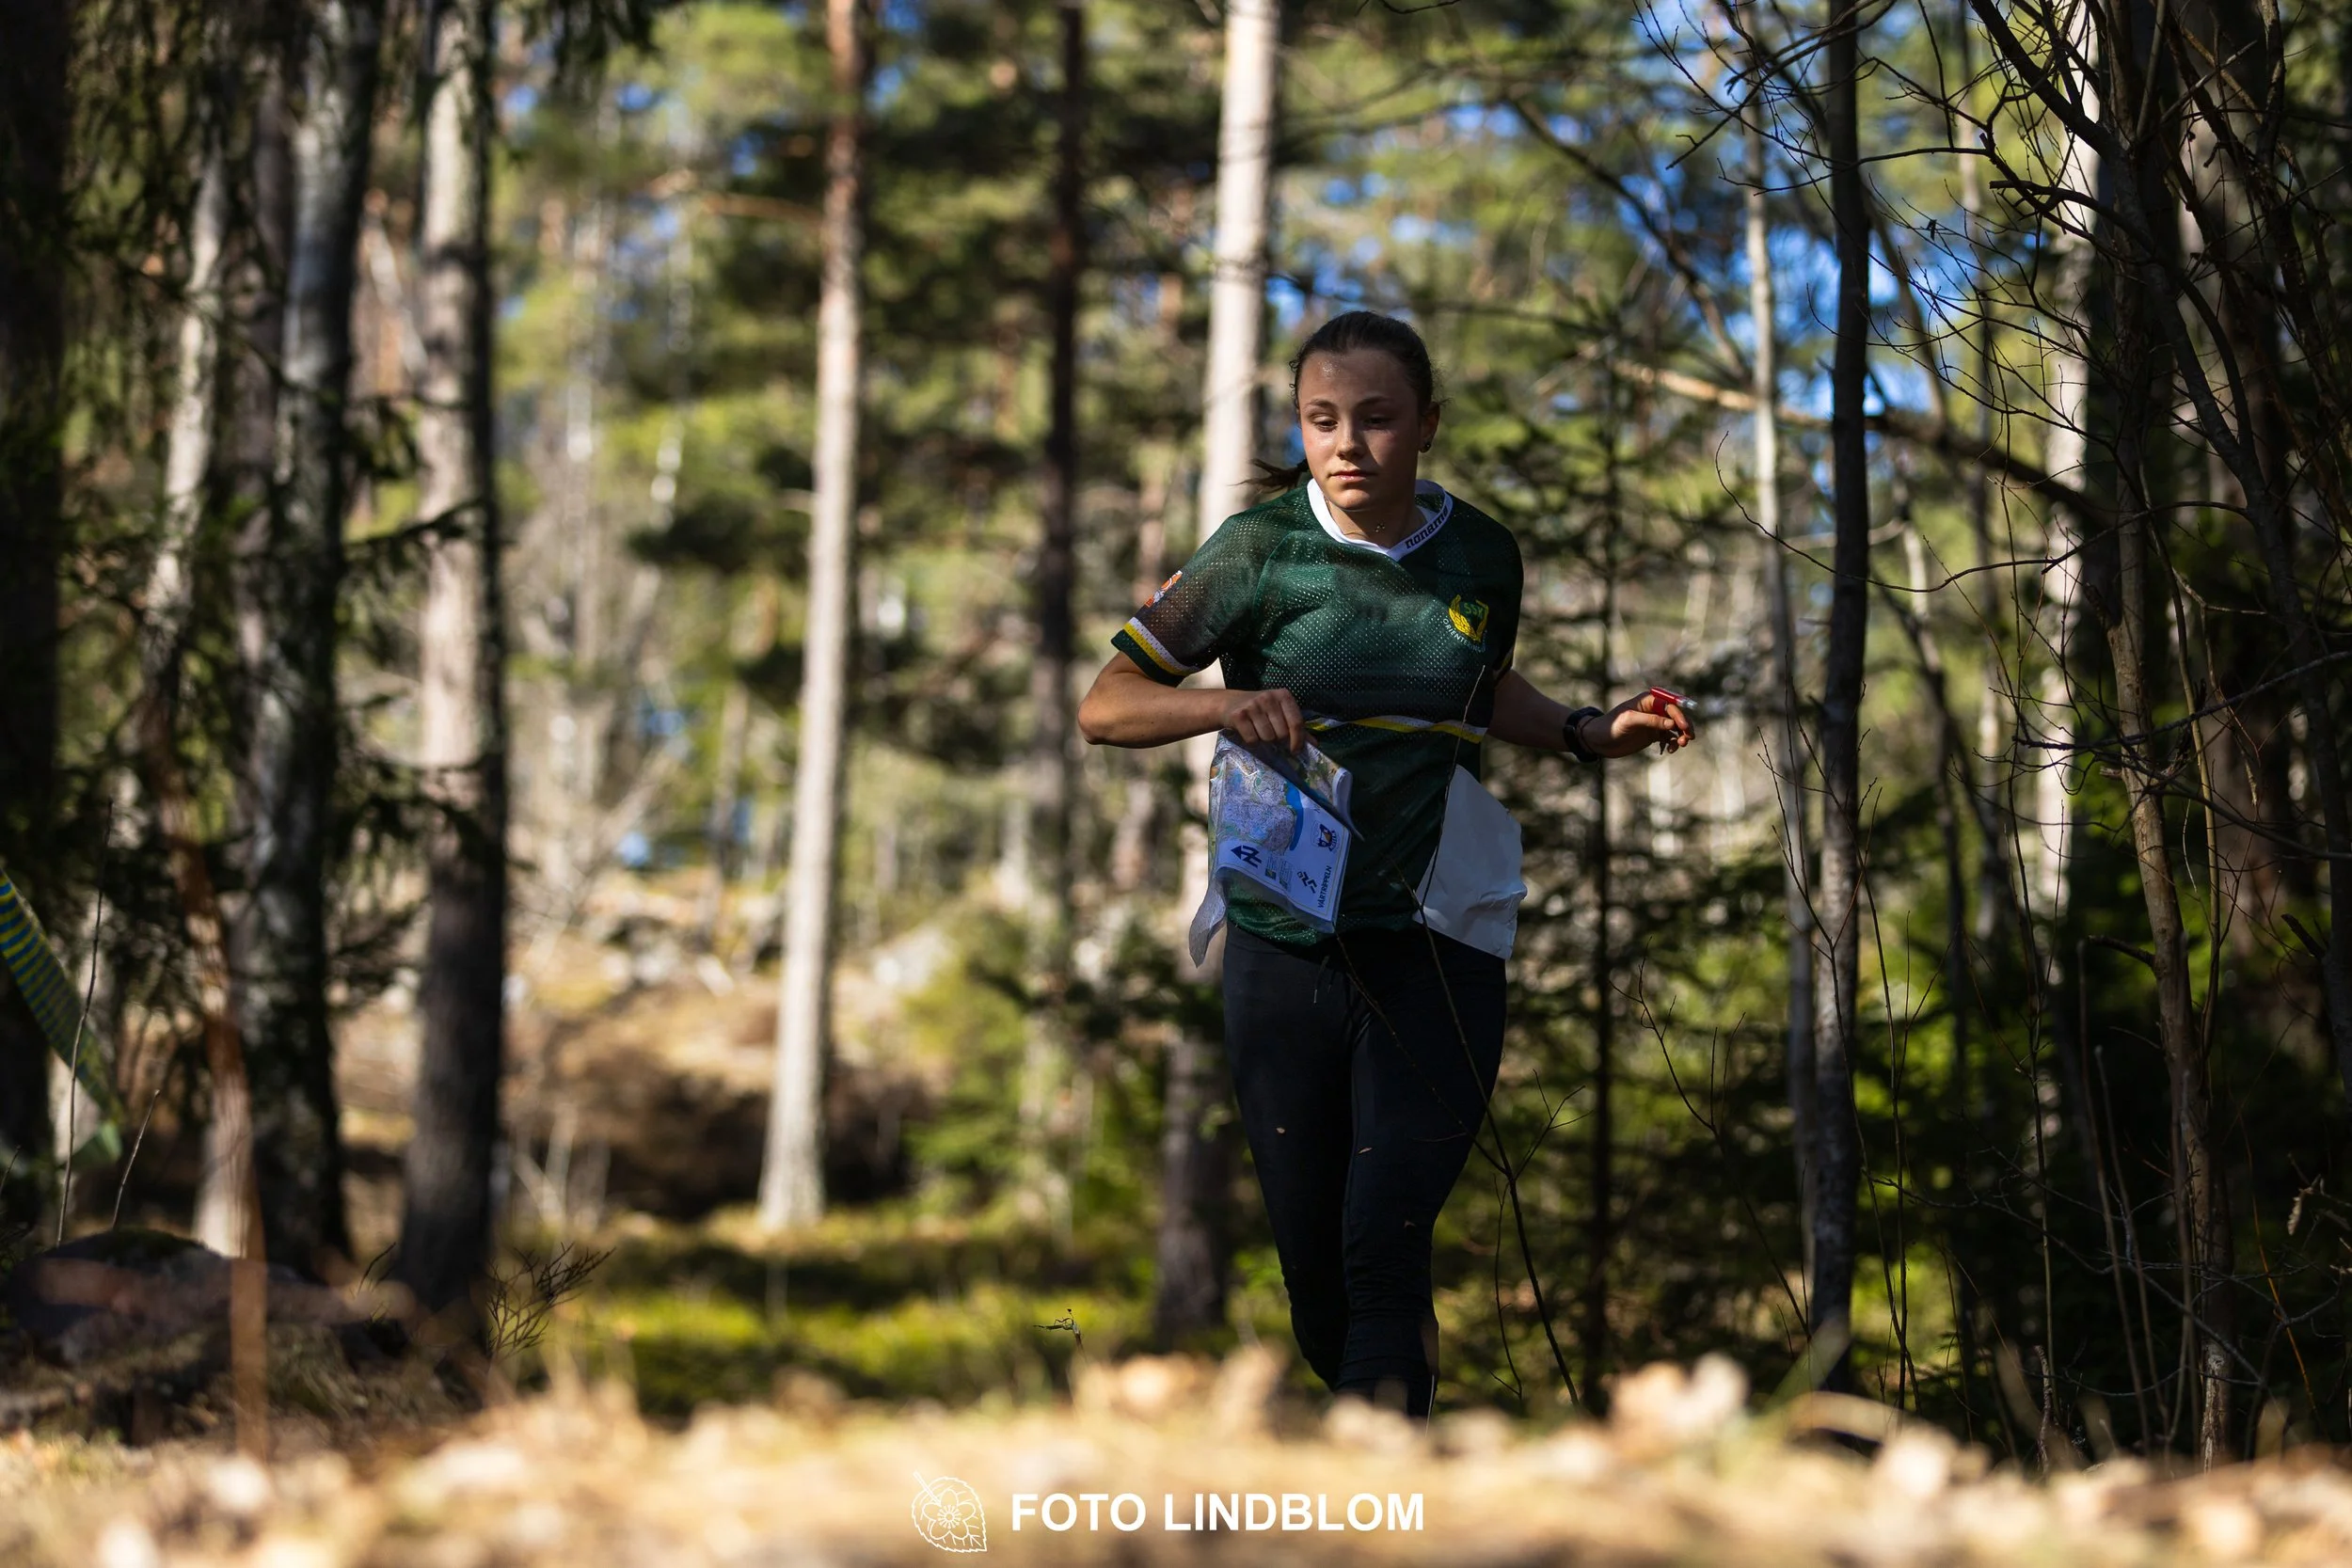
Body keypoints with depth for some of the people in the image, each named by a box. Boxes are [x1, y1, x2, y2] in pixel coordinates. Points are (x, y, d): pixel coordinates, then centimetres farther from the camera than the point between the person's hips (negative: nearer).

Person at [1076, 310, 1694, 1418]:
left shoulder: (1481, 557, 3)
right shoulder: (1261, 552, -5)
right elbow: (1105, 706, -5)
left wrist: (1589, 735, 7)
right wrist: (1226, 706, -23)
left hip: (1434, 951, 0)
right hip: (1286, 944, 0)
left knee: (1385, 1247, -14)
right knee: (1312, 1266, 7)